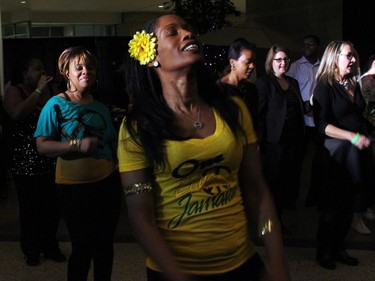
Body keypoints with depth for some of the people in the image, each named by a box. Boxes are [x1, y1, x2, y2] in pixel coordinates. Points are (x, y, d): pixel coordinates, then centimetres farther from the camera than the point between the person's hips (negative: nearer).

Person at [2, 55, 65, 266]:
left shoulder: (49, 89, 10)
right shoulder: (14, 90, -5)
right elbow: (17, 113, -26)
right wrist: (38, 90, -21)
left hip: (50, 160, 5)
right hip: (26, 163, -4)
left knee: (52, 206, 8)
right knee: (30, 207, 3)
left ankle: (50, 247, 26)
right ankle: (31, 250, 21)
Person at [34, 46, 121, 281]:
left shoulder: (101, 108, 7)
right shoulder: (56, 105, -8)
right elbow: (42, 145, -15)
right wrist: (78, 145, -24)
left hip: (107, 182, 5)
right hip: (75, 186, -5)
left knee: (105, 243, 16)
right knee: (83, 247, 6)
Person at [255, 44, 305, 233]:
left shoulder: (293, 83, 16)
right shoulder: (264, 83, -5)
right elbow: (258, 114, -11)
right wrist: (260, 143, -16)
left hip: (294, 142, 6)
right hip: (275, 144, -6)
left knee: (290, 181, 9)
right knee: (274, 184, 3)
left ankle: (278, 218, 24)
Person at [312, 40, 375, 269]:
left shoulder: (354, 85, 12)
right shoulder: (325, 86, -8)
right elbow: (323, 125, -15)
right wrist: (353, 137, -21)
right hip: (338, 150, -6)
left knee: (350, 205, 12)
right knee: (334, 205, 4)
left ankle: (339, 248, 27)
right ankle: (324, 252, 21)